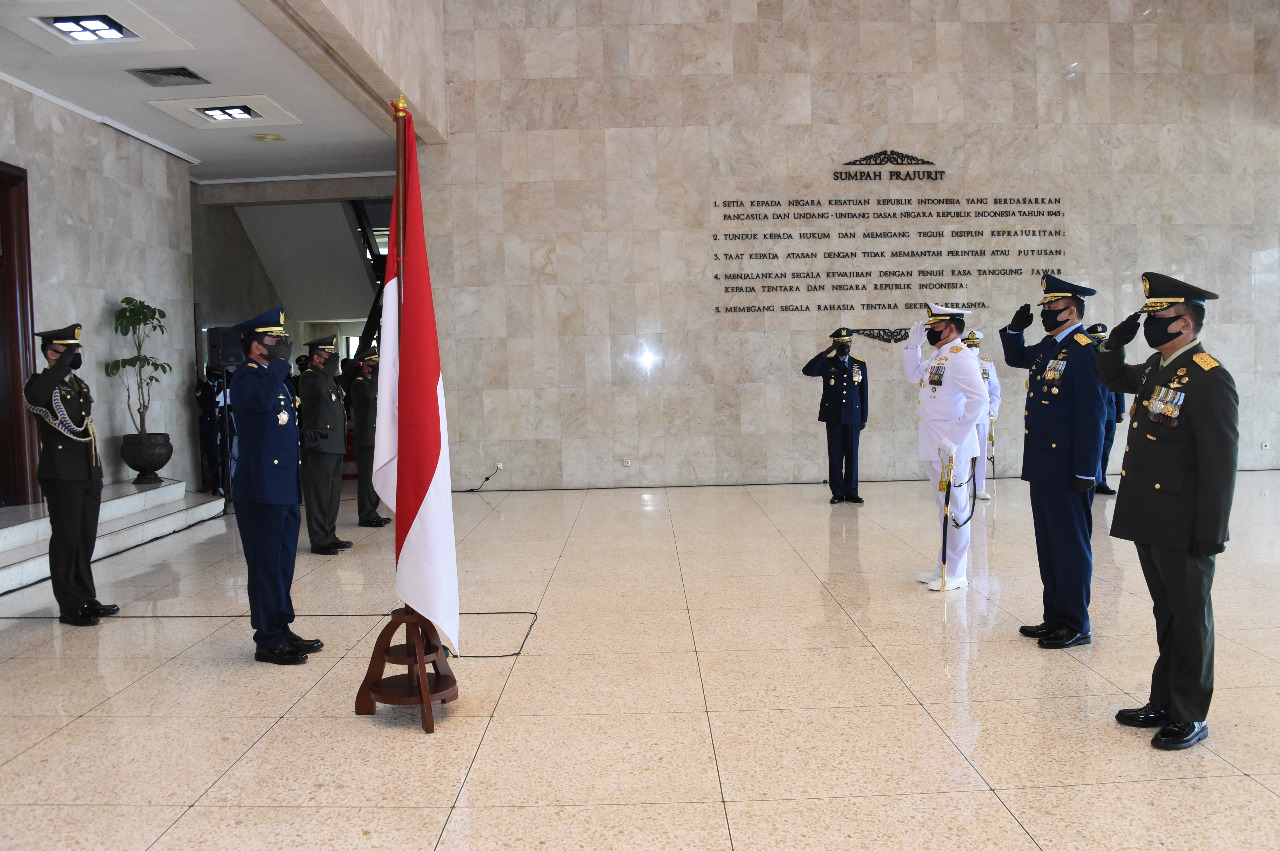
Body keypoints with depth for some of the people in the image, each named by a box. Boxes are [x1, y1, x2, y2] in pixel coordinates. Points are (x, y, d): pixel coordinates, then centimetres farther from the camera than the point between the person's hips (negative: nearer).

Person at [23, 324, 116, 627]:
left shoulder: (80, 385, 16)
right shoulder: (40, 384, -7)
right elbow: (35, 395, -35)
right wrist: (65, 361, -29)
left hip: (88, 476, 7)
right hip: (62, 476, -7)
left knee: (86, 540, 12)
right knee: (66, 540, -1)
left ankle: (87, 599, 22)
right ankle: (70, 607, 7)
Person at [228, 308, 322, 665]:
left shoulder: (275, 378, 19)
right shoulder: (246, 377, -9)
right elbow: (262, 399, -35)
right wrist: (280, 361, -21)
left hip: (284, 491, 9)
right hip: (260, 492, -9)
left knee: (283, 565, 13)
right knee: (266, 566, -2)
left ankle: (282, 630, 22)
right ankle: (268, 641, 5)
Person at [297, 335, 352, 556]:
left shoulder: (328, 379, 20)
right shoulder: (308, 378, -8)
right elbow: (321, 389, -30)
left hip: (334, 446, 10)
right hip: (319, 446, -10)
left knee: (332, 494, 14)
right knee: (319, 494, -4)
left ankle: (330, 536, 23)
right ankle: (319, 541, 2)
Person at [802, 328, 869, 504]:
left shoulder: (860, 364, 10)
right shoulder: (827, 363, 4)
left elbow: (863, 393, 11)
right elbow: (807, 370, -16)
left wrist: (864, 418, 8)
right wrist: (827, 352, -17)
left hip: (853, 416, 1)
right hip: (833, 416, -1)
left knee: (852, 455, 3)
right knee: (835, 455, 1)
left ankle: (851, 492, 11)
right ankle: (837, 493, 8)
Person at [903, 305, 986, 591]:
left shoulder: (961, 356, -15)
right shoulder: (938, 357, 15)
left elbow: (979, 399, -25)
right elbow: (912, 373, 31)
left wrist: (956, 438, -25)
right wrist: (912, 343, 16)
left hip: (953, 449, -10)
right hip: (935, 449, 10)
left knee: (955, 509, -1)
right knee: (945, 508, 16)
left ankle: (955, 574, 7)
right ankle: (944, 566, 27)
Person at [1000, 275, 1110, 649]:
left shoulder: (1085, 351, -16)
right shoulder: (1048, 346, 11)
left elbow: (1092, 416, -19)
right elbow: (1015, 358, 33)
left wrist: (1085, 472, -21)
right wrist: (1014, 329, 13)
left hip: (1067, 473, -9)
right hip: (1043, 468, 9)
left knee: (1071, 547, 1)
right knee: (1048, 547, 15)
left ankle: (1075, 626, 12)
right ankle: (1054, 619, 26)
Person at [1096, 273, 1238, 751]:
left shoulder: (1208, 379, -18)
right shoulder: (1156, 368, 9)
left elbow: (1220, 463, -19)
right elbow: (1113, 379, 30)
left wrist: (1211, 534, -19)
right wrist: (1116, 341, 10)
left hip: (1183, 528, -9)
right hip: (1149, 520, 9)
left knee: (1189, 617, 5)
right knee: (1166, 614, 18)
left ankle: (1189, 717, 18)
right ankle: (1164, 704, 31)